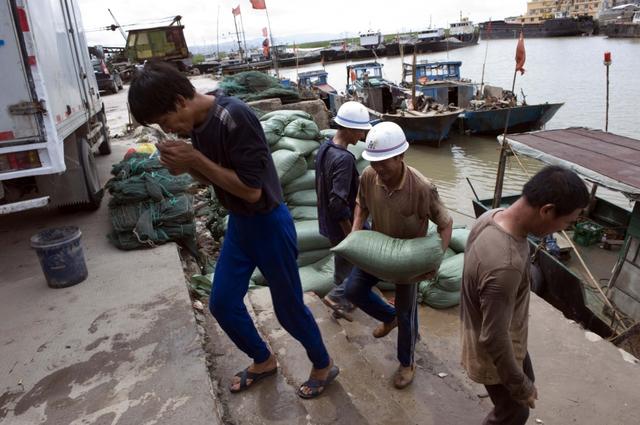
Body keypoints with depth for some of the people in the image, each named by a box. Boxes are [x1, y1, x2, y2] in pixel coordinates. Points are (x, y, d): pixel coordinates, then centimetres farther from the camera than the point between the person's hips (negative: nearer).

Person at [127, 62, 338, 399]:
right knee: (222, 303, 15)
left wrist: (196, 159, -24)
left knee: (288, 308, 7)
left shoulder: (235, 117, -27)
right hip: (238, 223, 9)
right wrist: (184, 166, -9)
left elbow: (251, 190, -26)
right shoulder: (197, 120, 0)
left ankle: (324, 366, 34)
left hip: (269, 224, -8)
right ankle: (263, 361, 39)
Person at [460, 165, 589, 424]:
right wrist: (520, 387, -14)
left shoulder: (493, 216, -13)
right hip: (494, 353, -8)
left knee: (525, 381, 31)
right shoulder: (505, 265, -42)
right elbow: (494, 339, -31)